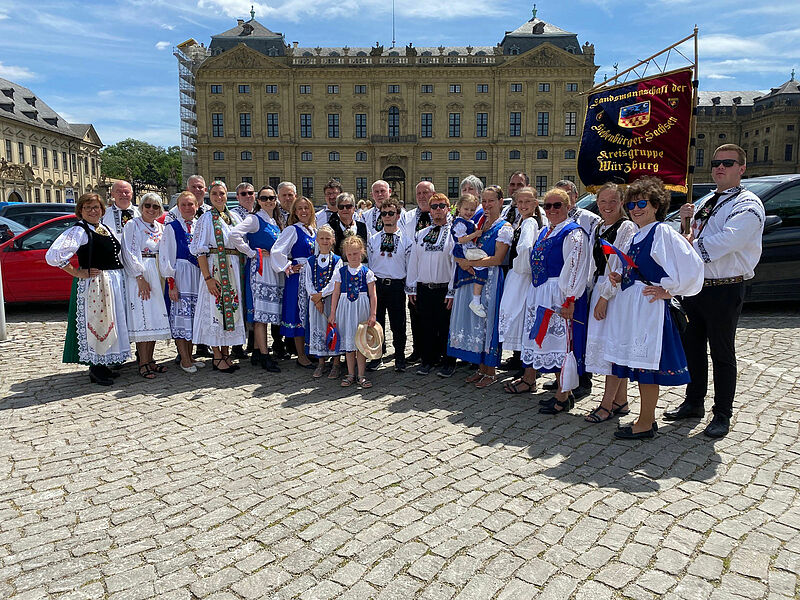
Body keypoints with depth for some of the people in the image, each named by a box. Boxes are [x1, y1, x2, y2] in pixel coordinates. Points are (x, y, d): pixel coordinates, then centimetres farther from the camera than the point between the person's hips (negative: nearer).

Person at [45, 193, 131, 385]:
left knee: (107, 323, 12)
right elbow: (53, 255, -20)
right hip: (93, 284, -8)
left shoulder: (104, 228, 14)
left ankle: (102, 366, 22)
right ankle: (95, 370, 6)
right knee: (95, 323, -3)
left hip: (114, 282, 8)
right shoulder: (79, 231, -10)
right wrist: (78, 273, -15)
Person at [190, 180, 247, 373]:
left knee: (231, 307, 7)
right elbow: (199, 250, -8)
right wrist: (207, 277, -16)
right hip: (214, 269, -5)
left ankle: (226, 354, 16)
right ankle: (217, 357, 6)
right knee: (215, 308, -3)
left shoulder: (234, 217, 13)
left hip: (234, 269, 5)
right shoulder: (206, 218, -3)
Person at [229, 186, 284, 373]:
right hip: (259, 268, -8)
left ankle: (257, 352, 17)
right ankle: (264, 356, -6)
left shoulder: (275, 222, 17)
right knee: (260, 311, -8)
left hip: (274, 269, 8)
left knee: (266, 313, 9)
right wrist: (252, 253, -15)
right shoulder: (255, 219, -7)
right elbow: (234, 234, -22)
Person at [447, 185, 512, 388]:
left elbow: (497, 259, -14)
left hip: (491, 280, -6)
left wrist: (471, 263, -14)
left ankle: (491, 372, 10)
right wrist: (462, 262, -9)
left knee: (488, 321, -2)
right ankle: (481, 368, 18)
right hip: (472, 279, 6)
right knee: (474, 321, 7)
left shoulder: (504, 227, -4)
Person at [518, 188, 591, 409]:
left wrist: (570, 300, -23)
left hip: (560, 295, -9)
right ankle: (529, 378, 30)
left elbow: (576, 269, -17)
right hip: (538, 293, 9)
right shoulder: (544, 231, 16)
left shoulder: (573, 233, -10)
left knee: (561, 341, -5)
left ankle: (563, 395, 3)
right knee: (537, 337, 16)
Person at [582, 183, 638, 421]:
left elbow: (623, 268, -15)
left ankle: (607, 403, 1)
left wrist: (605, 297, -17)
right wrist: (594, 292, 11)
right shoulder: (597, 230, 15)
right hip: (599, 290, 8)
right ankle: (620, 401, 19)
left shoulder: (628, 228, -9)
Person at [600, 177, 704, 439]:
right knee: (640, 364, 13)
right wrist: (618, 280, 8)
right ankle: (648, 418, 23)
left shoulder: (663, 232, -10)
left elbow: (692, 265, -19)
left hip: (648, 305, -9)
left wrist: (668, 290, -13)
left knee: (646, 364, -3)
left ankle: (645, 424, 7)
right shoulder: (635, 237, 16)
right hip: (628, 306, 9)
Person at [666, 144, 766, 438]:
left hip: (724, 290, -7)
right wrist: (686, 221, -3)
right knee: (692, 348, 15)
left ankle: (722, 415, 17)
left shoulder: (748, 205, -10)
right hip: (696, 287, 7)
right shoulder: (706, 203, 15)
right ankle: (694, 403, 31)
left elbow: (727, 240, -26)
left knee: (722, 354, 3)